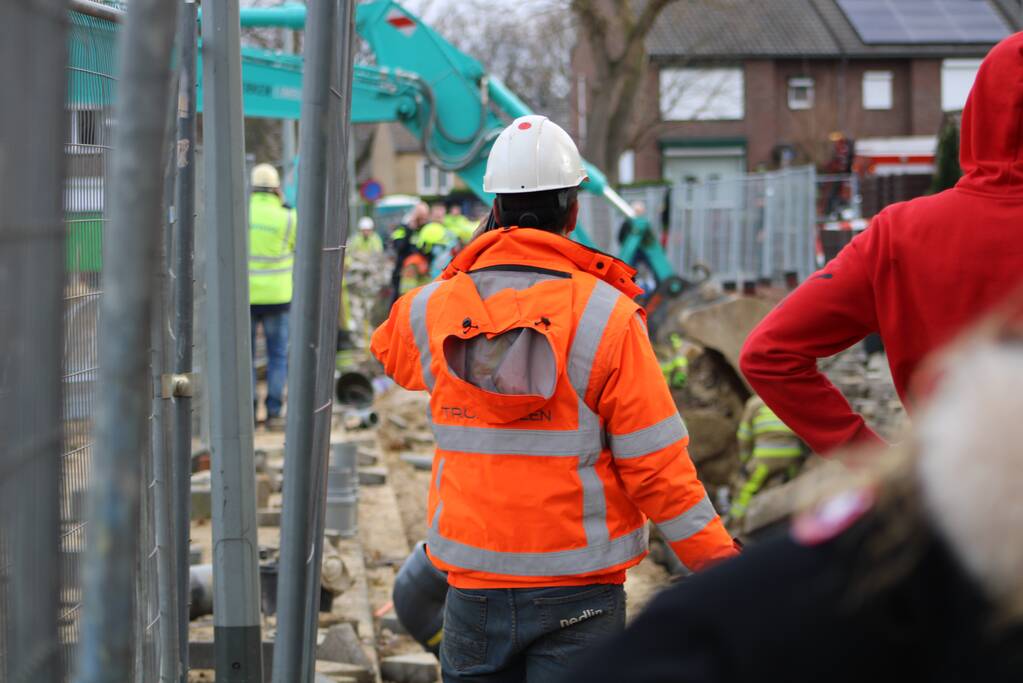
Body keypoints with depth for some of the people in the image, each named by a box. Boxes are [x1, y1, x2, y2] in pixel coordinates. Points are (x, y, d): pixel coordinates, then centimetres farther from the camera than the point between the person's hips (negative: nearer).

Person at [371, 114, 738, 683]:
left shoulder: (433, 311, -1)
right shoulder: (605, 316, -11)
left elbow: (386, 345, 26)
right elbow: (655, 464, -11)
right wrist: (716, 559, -2)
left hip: (473, 587, 3)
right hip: (577, 593, -3)